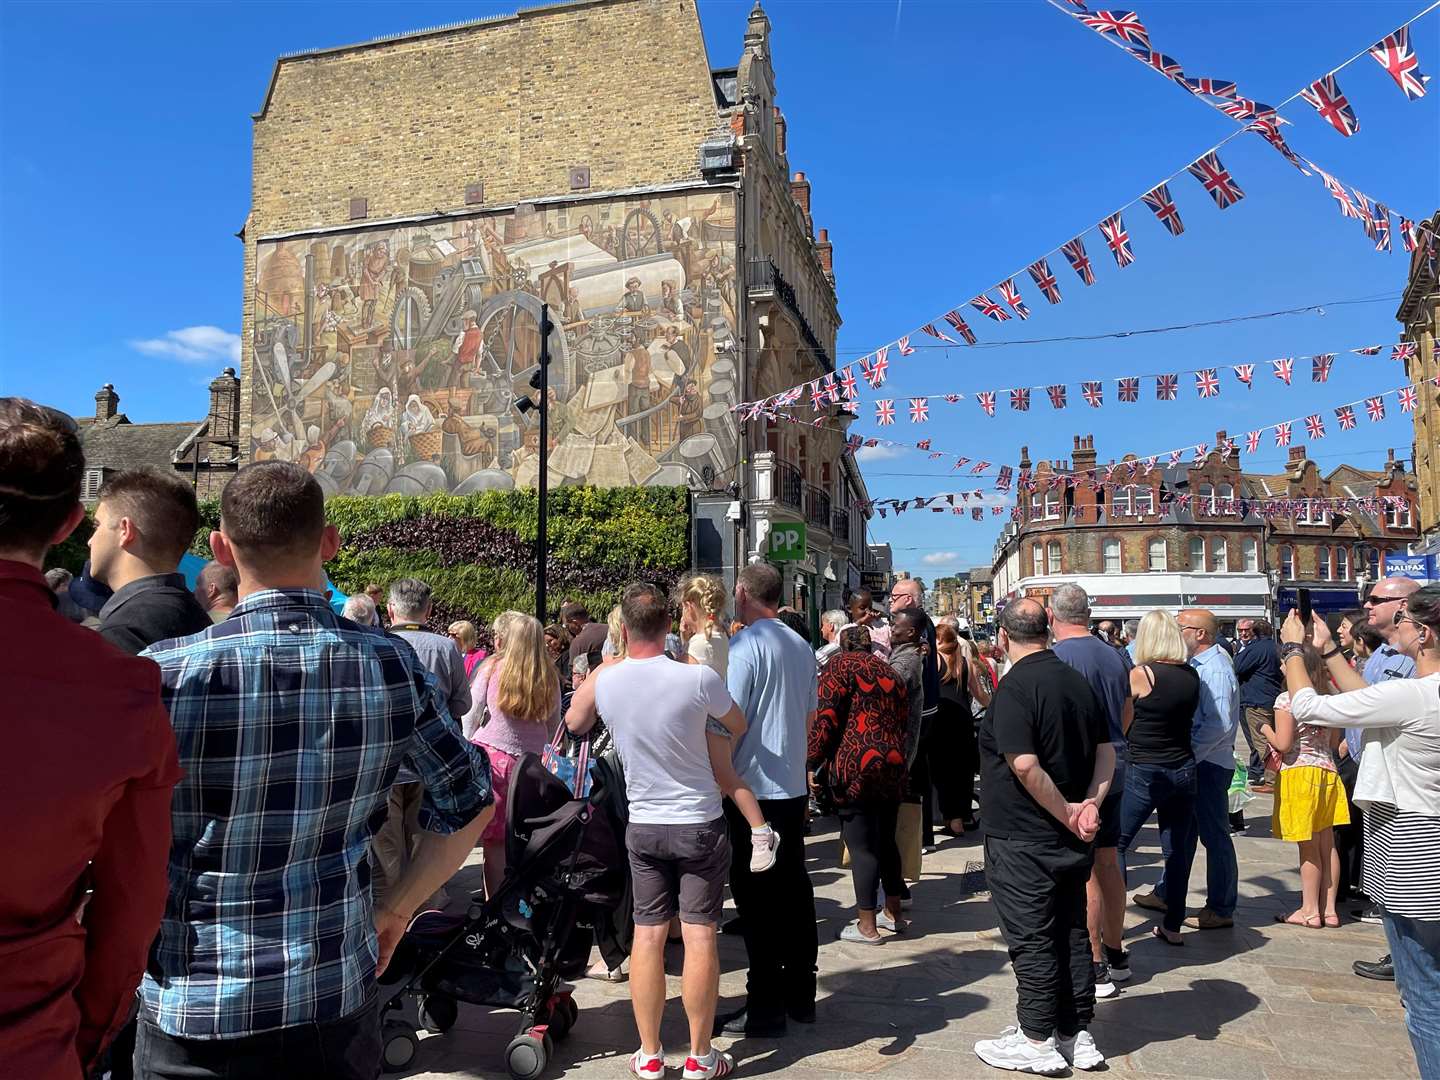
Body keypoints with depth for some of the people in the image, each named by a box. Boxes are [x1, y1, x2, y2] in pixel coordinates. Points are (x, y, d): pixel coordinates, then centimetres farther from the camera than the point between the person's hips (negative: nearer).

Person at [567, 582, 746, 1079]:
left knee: (647, 935, 10)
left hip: (643, 825, 3)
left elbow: (574, 723, 14)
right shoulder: (698, 677, -18)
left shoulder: (603, 678, -9)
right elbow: (739, 726, 1)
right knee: (699, 935, 5)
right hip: (700, 823, -2)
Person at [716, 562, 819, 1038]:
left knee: (756, 898, 1)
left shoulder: (744, 646, -15)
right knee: (794, 887, 15)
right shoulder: (802, 647, 8)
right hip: (794, 786, 8)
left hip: (752, 788, -7)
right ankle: (801, 995, 26)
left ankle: (765, 1008, 10)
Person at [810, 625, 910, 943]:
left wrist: (811, 761, -6)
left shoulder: (841, 664, -1)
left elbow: (825, 717, -10)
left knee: (861, 846, 0)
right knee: (886, 841, 20)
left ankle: (867, 926, 6)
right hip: (894, 766, 7)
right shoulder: (890, 672, 19)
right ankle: (893, 913, 31)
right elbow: (903, 723, 19)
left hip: (856, 767, -7)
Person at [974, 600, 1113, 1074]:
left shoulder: (1015, 687, -19)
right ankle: (1078, 1036, 26)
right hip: (1071, 841, 8)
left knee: (1032, 940, 3)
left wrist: (1067, 812, -15)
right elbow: (1106, 753, 8)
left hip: (1023, 841, -8)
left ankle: (1036, 1042, 14)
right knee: (1072, 932, 16)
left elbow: (1025, 765, -26)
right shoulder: (1078, 681, 6)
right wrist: (1090, 804, -3)